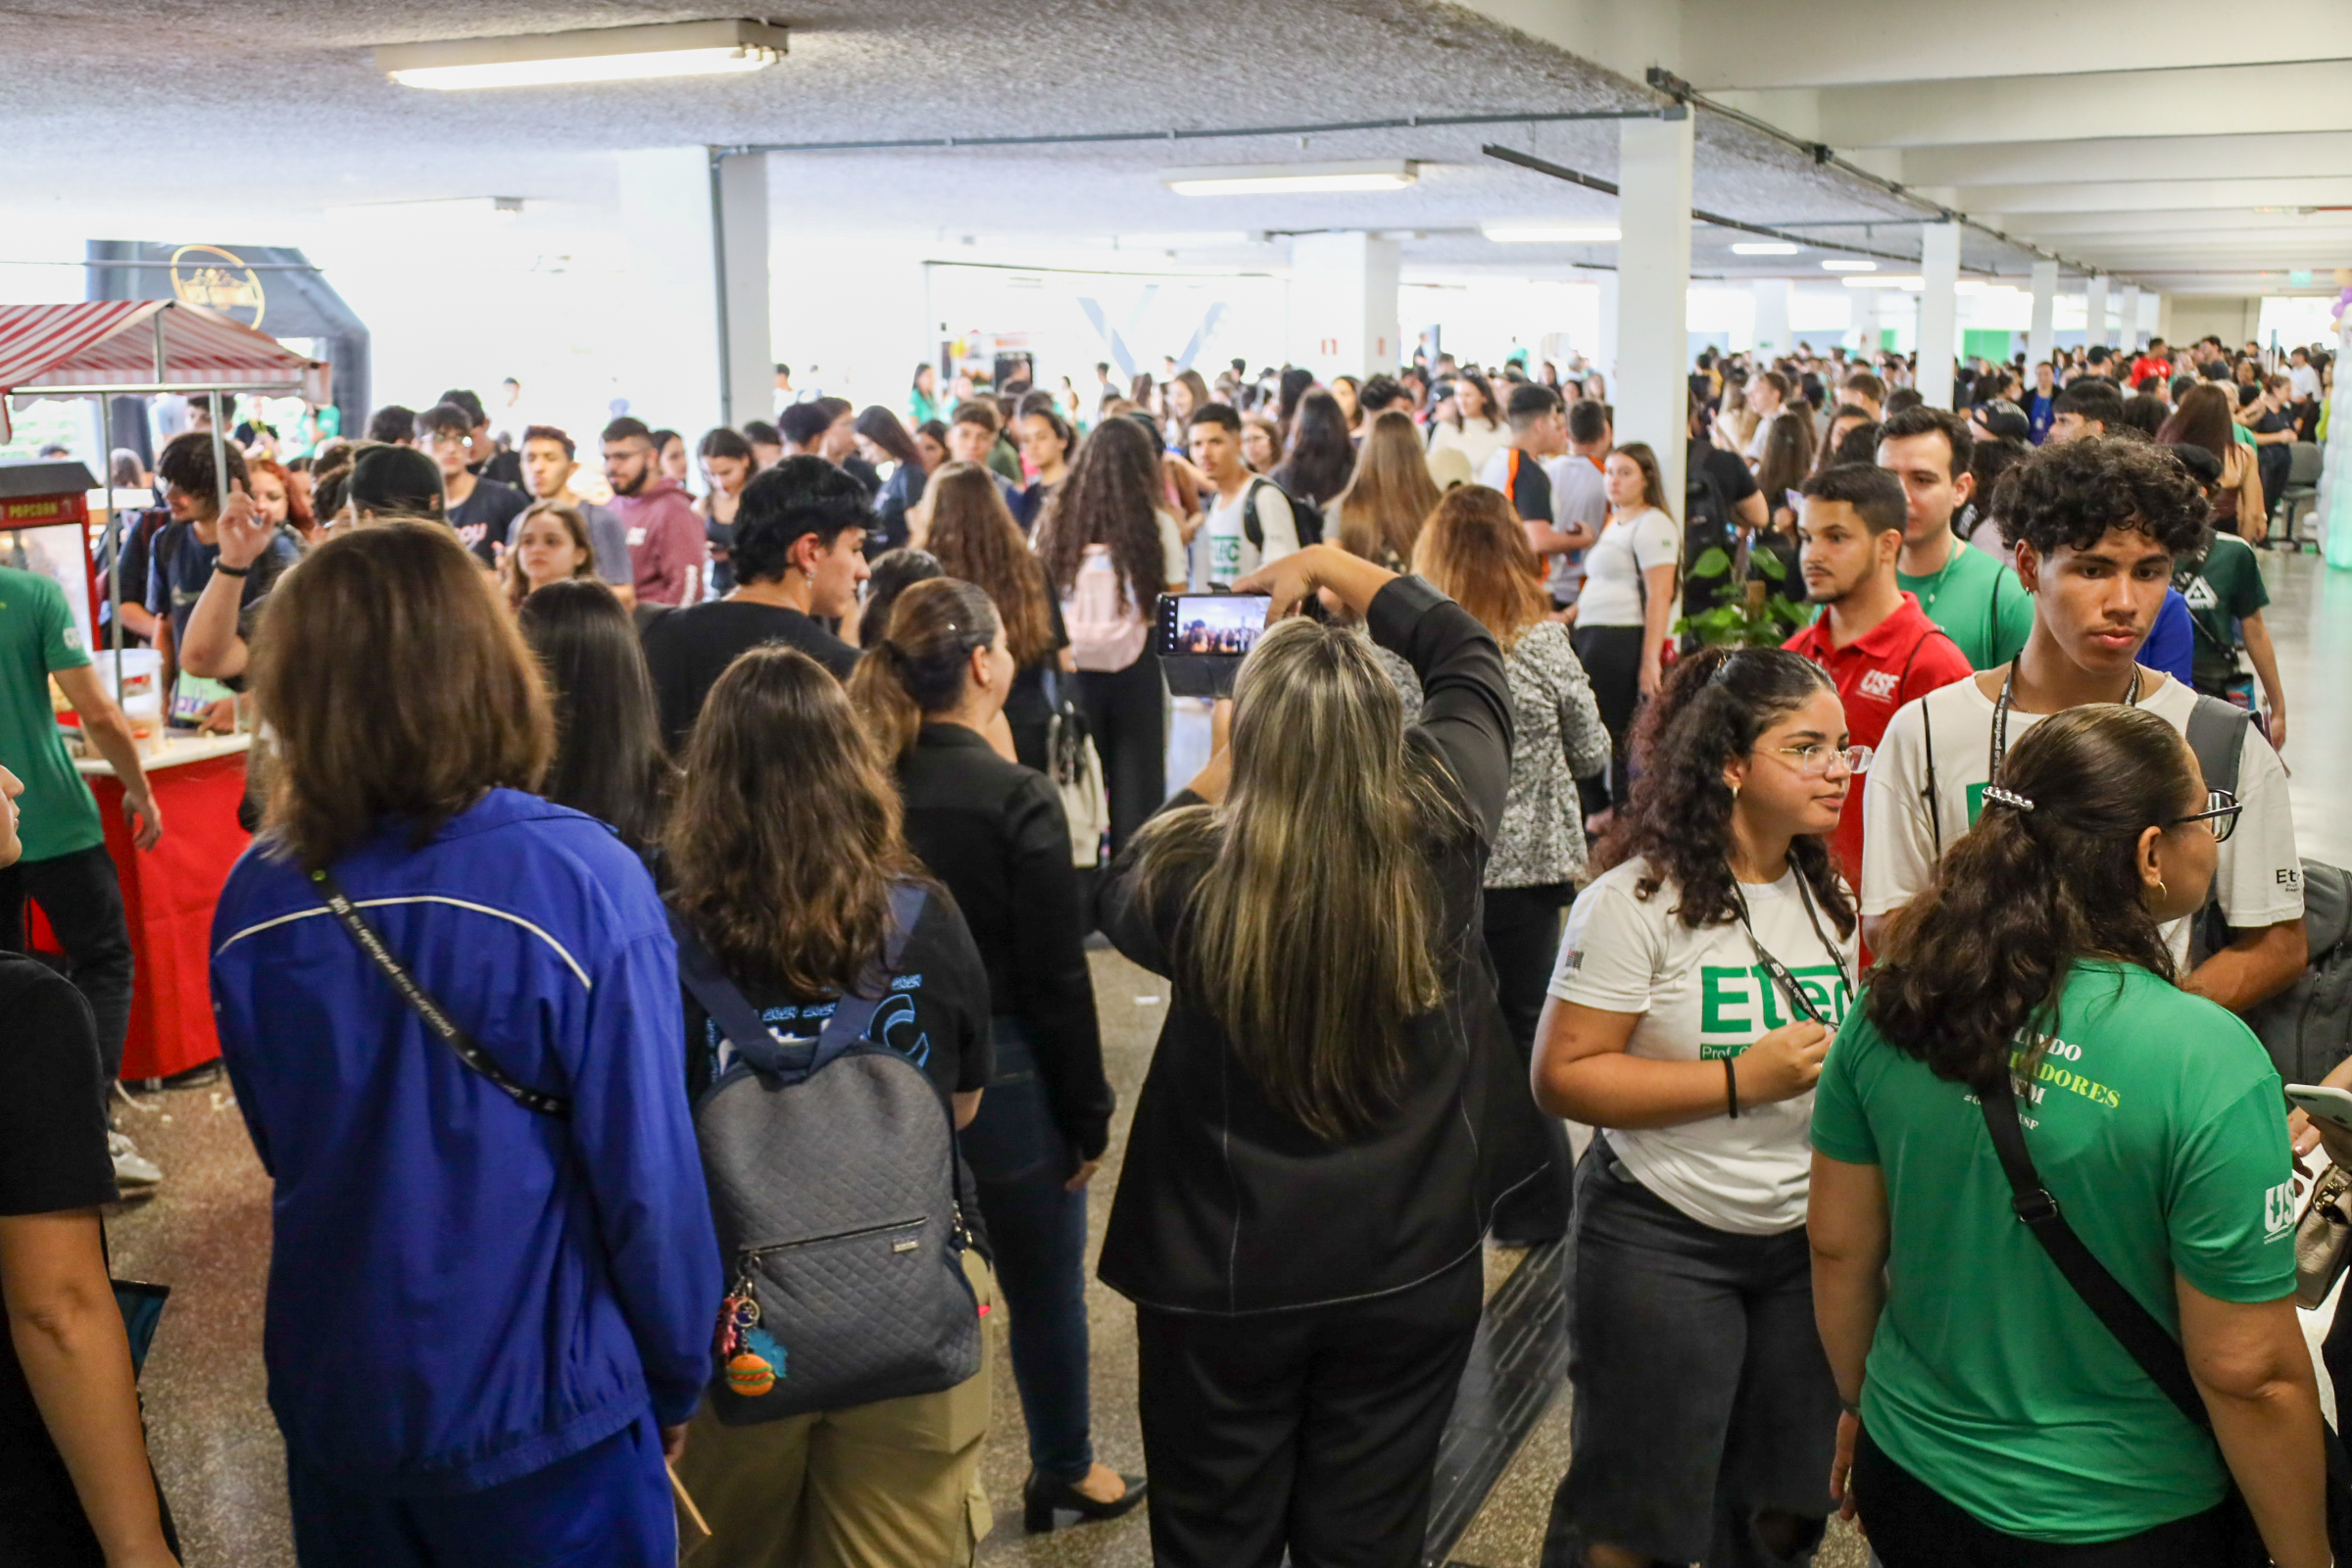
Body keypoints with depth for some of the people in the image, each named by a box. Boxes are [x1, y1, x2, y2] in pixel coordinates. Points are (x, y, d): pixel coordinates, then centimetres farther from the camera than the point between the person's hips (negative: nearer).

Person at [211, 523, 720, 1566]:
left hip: (332, 1392, 4)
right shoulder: (578, 881, -23)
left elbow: (281, 1146, 4)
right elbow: (648, 1171, -18)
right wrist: (676, 1378, -2)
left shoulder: (256, 897, -10)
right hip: (538, 1402, -3)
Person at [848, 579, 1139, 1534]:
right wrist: (1089, 1114, -5)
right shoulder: (1016, 797, -18)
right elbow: (1056, 981, -15)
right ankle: (1065, 1472, 35)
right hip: (1003, 1077, -4)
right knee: (1045, 1288, 16)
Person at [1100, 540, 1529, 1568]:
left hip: (1224, 1279, -2)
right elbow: (1471, 655, 4)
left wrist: (1213, 782, 9)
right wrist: (1331, 565, 10)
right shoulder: (1444, 825, -17)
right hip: (1413, 1264, 2)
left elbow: (1121, 896, 4)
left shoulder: (1201, 878, -23)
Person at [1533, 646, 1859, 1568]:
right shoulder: (1639, 899, -15)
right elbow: (1562, 1076, -19)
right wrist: (1742, 1081, -22)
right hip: (1664, 1240, -6)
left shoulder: (1828, 898, 7)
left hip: (1805, 1239, 6)